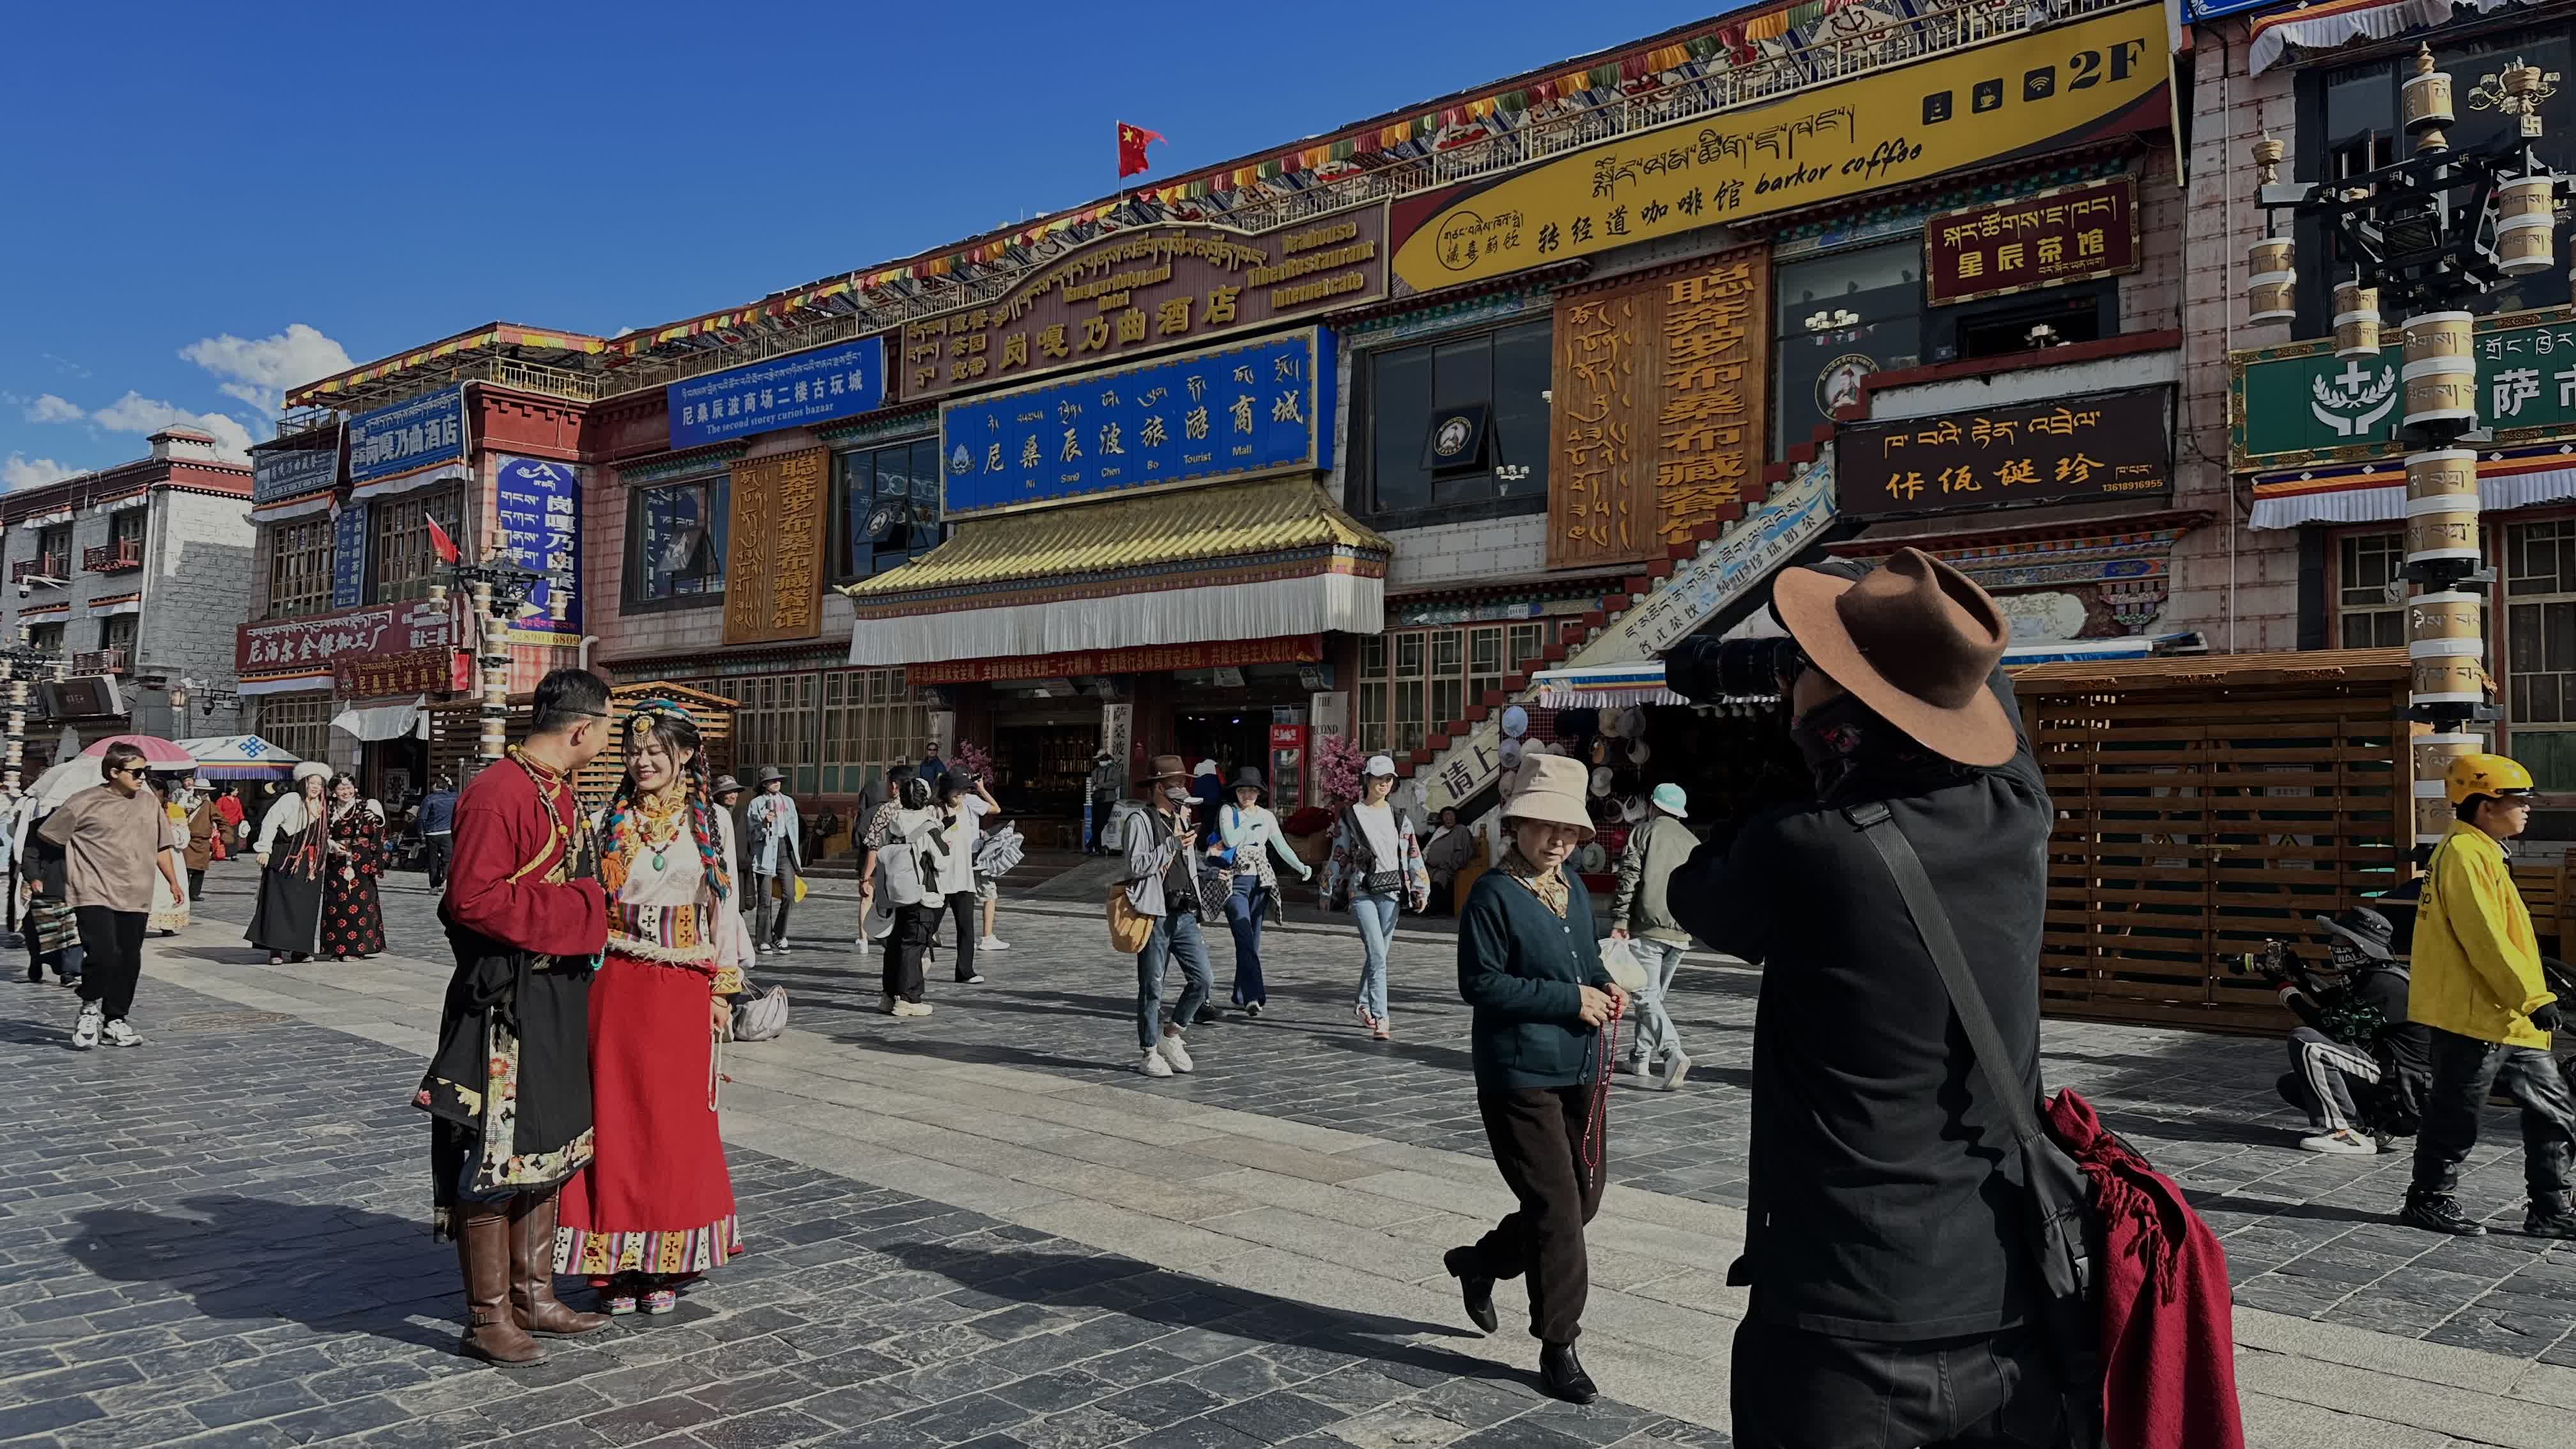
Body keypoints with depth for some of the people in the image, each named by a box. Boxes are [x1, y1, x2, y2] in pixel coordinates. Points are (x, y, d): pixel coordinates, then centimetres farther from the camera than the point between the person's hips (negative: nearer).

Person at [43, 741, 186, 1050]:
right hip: (95, 894, -5)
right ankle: (90, 1008, 8)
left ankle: (114, 1022, 19)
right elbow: (50, 835, 5)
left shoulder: (149, 802, 10)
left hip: (135, 897, 5)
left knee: (129, 961, 6)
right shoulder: (85, 803, -4)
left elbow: (162, 846, 18)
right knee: (102, 954, -17)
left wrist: (173, 882, 17)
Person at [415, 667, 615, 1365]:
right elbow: (471, 899, -24)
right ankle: (487, 1319, 11)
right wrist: (569, 914, -18)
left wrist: (588, 915, 9)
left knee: (546, 1149, 16)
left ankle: (533, 1295, 28)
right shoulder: (497, 794, -18)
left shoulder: (560, 793, 13)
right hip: (507, 1000, -10)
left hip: (559, 996, 10)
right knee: (494, 1156, 0)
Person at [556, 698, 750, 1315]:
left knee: (677, 1122, 4)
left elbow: (725, 906, 5)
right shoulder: (609, 820, 4)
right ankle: (615, 1262, 13)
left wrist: (722, 987, 2)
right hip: (615, 984, 0)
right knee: (615, 1118, 2)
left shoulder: (712, 821, 4)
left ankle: (665, 1263, 16)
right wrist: (581, 976, 0)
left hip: (684, 988, 0)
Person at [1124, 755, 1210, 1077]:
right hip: (1155, 915, -6)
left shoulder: (1183, 821, 18)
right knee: (1152, 988, 1)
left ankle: (1171, 1034, 15)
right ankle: (1149, 1053, 13)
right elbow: (1136, 866, -16)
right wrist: (1172, 845, -17)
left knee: (1203, 978, -4)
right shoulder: (1141, 822, -5)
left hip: (1185, 915, 6)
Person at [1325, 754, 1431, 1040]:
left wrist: (1422, 889, 1)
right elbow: (1338, 856, 6)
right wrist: (1328, 892, 10)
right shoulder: (1350, 815, 2)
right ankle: (1380, 1019, -17)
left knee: (1377, 953, 12)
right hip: (1361, 891, -4)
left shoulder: (1398, 817, 11)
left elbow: (1413, 854, 9)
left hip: (1390, 890, 4)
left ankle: (1363, 1003, 33)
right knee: (1377, 954, -14)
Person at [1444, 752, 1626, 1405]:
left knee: (1585, 1196, 15)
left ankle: (1480, 1262, 36)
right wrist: (1568, 998, -17)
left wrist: (1605, 986, 1)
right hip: (1520, 1075, -8)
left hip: (1581, 1068, 8)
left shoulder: (1574, 888, 10)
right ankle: (1557, 1347, 12)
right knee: (1557, 1208, -4)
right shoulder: (1494, 894, -13)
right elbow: (1480, 983, -16)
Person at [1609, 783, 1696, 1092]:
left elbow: (1628, 879, -8)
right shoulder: (1695, 844, 16)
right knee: (1656, 994, 17)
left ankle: (1673, 1053, -26)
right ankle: (1641, 1056, 21)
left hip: (1647, 927, -5)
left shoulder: (1643, 833, 2)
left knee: (1646, 996, -8)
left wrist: (1619, 921, -10)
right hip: (1680, 933, 5)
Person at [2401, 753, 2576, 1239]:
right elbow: (2486, 940, -23)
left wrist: (2532, 998, 20)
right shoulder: (2464, 854, -17)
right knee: (2456, 1116, 1)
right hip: (2474, 1016, -10)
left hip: (2505, 1018, 10)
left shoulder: (2482, 853, 16)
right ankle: (2429, 1200, 14)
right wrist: (2533, 998, -21)